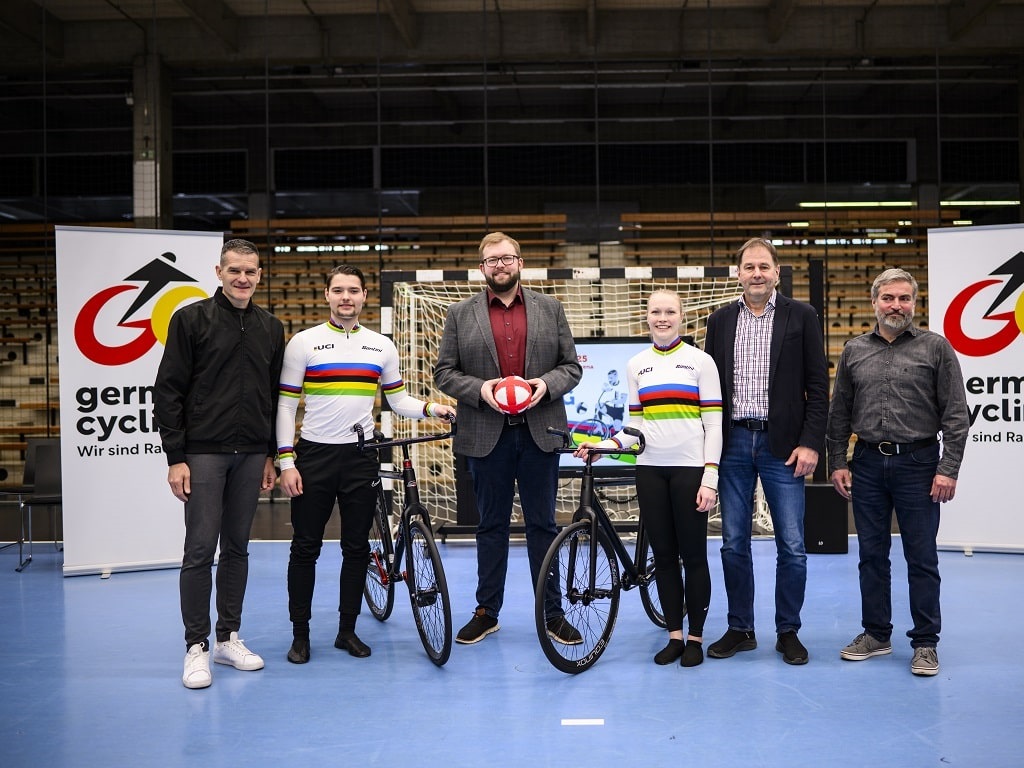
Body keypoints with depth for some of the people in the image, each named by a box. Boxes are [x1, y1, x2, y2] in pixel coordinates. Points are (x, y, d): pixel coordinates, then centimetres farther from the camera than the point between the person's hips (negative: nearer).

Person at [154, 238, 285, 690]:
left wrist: (272, 455, 12)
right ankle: (197, 647, 8)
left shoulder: (271, 328, 10)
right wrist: (175, 458, -10)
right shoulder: (191, 319, -3)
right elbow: (168, 392, -5)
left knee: (237, 548, 10)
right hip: (204, 453, -4)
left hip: (251, 456, 4)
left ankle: (229, 638, 21)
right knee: (200, 551, -2)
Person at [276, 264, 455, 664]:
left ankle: (347, 630, 21)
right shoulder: (303, 343, -1)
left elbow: (398, 400, 12)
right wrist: (286, 462, -9)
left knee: (357, 547, 8)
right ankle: (300, 633, 16)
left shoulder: (382, 346, 7)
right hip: (313, 456, -2)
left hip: (361, 458, 3)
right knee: (305, 548, 4)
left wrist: (432, 408, -8)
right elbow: (285, 406, -2)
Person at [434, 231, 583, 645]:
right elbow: (444, 372, 3)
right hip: (486, 435, 0)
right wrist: (479, 389, -14)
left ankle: (552, 614, 17)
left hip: (539, 432, 0)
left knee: (542, 524, 7)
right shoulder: (460, 314, 5)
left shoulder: (550, 308, 8)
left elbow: (572, 366, 7)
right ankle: (486, 612, 21)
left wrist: (547, 384, -13)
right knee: (491, 525, 10)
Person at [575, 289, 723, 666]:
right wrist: (604, 446, -6)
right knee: (663, 555, 7)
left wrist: (710, 477, -11)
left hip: (690, 468, -3)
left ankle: (696, 637, 15)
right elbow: (636, 423, 11)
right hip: (650, 470, 3)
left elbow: (713, 422, -4)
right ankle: (674, 635, 18)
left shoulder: (700, 360, -1)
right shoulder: (636, 364, 10)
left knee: (693, 555, 3)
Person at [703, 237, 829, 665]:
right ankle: (740, 629, 21)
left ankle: (788, 632, 17)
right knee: (733, 544, 8)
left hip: (782, 445, -2)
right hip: (733, 443, 3)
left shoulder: (801, 317, 1)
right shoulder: (721, 320, 9)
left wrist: (810, 443, -9)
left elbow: (818, 386, -1)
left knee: (792, 546, 2)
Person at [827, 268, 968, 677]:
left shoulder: (935, 347, -2)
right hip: (868, 464, 3)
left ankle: (925, 643, 15)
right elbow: (839, 413, 10)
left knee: (922, 558, 4)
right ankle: (875, 634, 23)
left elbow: (956, 414, -4)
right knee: (871, 555, 11)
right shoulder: (854, 351, 7)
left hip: (918, 463, -3)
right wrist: (837, 462, 4)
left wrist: (948, 469, -11)